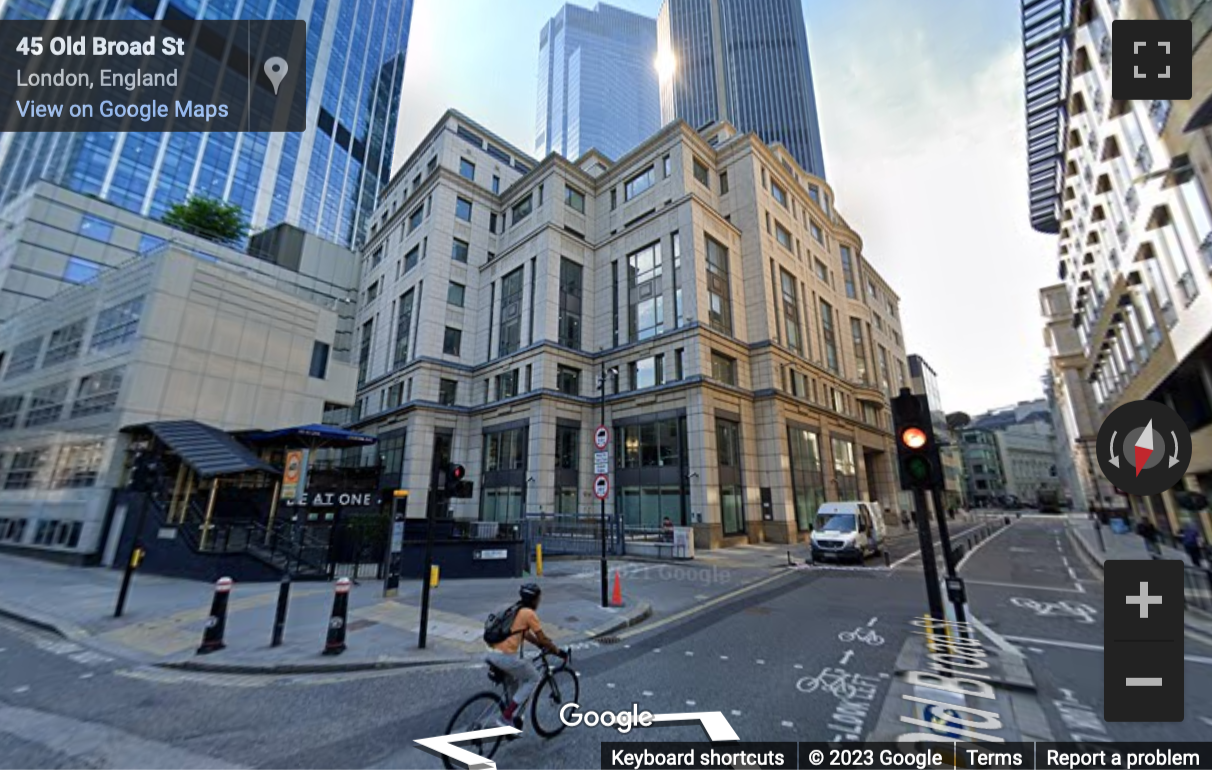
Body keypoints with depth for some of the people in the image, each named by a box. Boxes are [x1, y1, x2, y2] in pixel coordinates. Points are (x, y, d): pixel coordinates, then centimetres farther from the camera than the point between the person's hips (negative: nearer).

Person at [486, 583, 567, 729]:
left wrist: (542, 646, 34)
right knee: (533, 679, 11)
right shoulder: (529, 613, -7)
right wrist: (558, 651, 10)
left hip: (493, 655, 9)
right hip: (507, 657, -8)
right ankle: (505, 718, 6)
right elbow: (543, 639, -4)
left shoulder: (515, 610, 19)